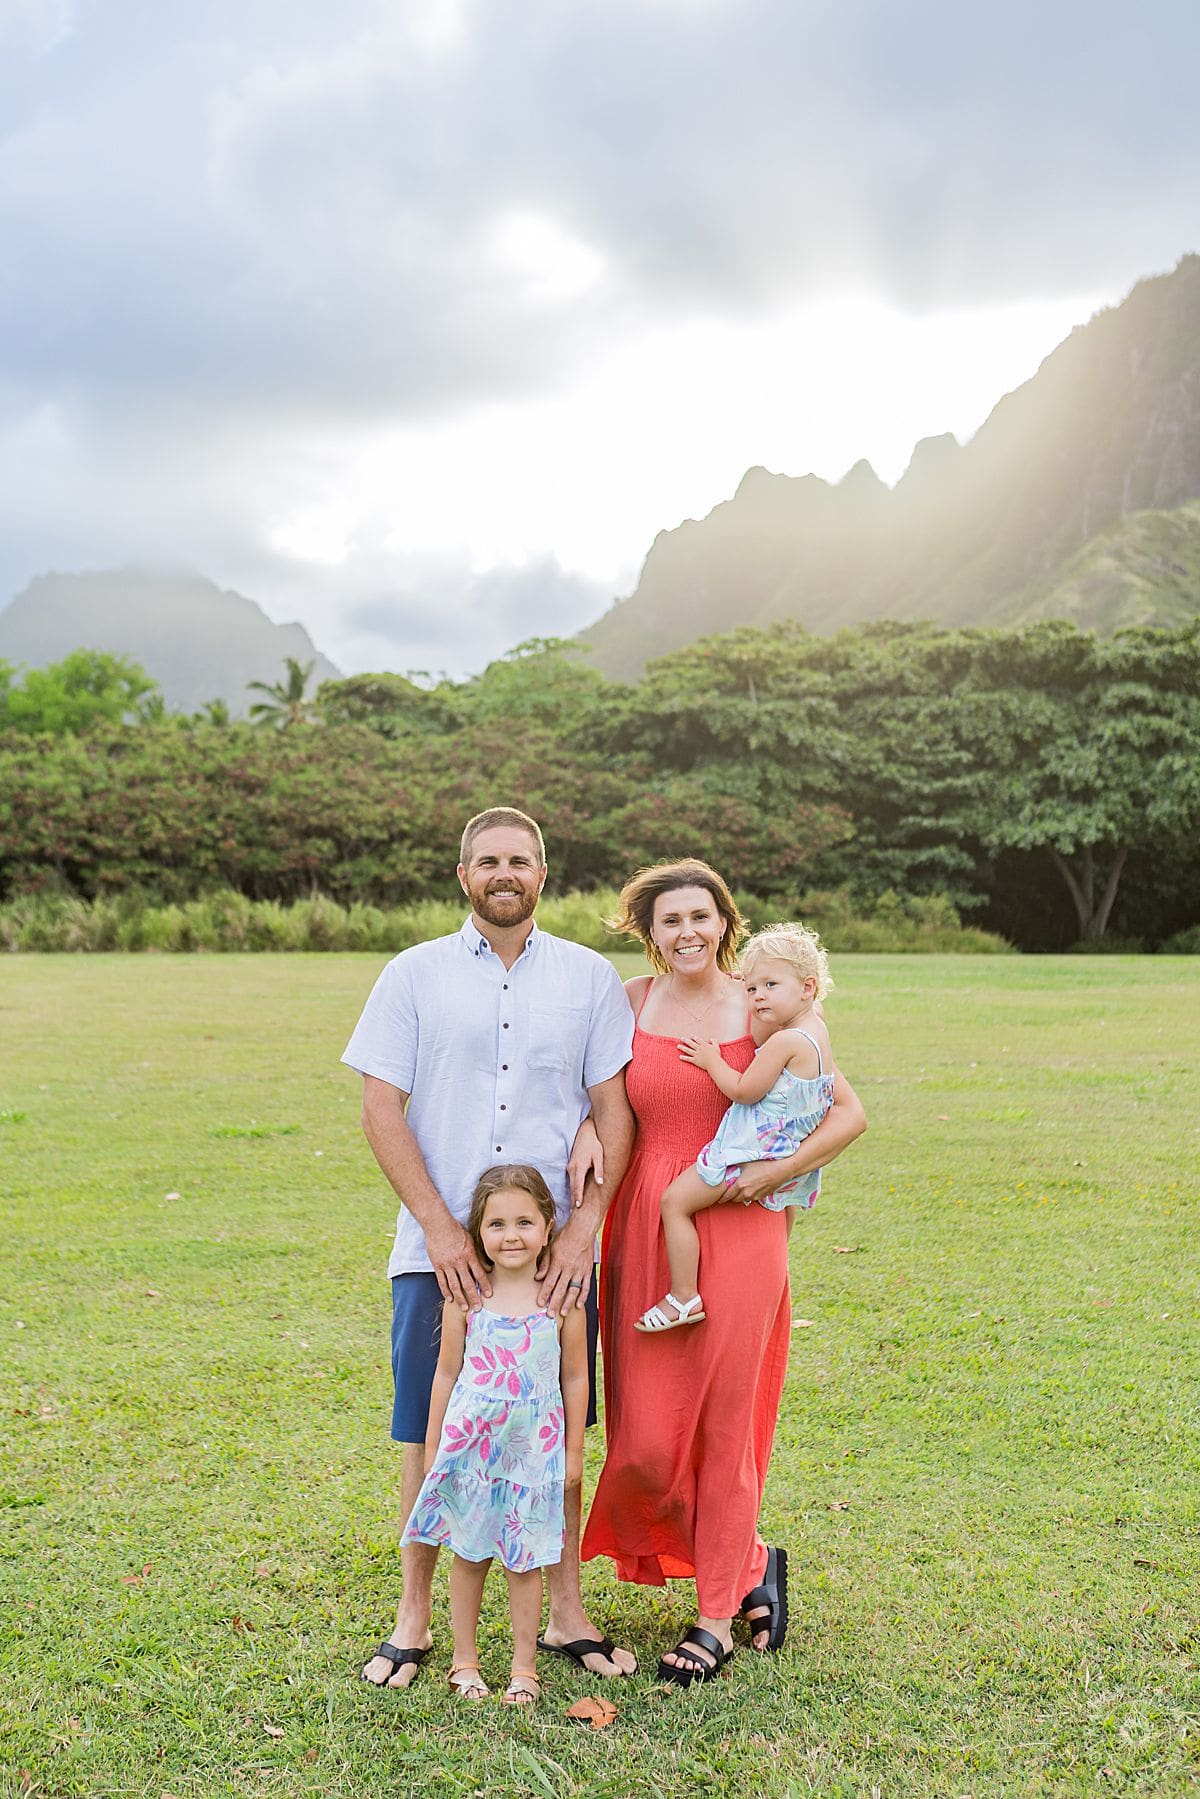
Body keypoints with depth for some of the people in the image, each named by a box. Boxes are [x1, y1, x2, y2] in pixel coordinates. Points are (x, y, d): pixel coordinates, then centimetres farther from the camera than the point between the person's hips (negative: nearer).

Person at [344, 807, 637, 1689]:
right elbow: (382, 1110, -1)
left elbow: (616, 1111, 4)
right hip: (440, 1248, -1)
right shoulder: (414, 974, 3)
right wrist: (440, 1229, -10)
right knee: (429, 1434, 5)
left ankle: (567, 1612, 22)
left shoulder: (590, 978, 6)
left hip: (556, 1249, 1)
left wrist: (586, 1224, -8)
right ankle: (414, 1616, 21)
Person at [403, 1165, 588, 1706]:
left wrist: (574, 1449, 6)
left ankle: (523, 1667, 21)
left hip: (535, 1447, 0)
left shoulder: (563, 1299, -5)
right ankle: (464, 1659, 26)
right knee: (469, 1554, 10)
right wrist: (433, 1445, 8)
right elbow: (447, 1371, 4)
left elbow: (574, 1377, 4)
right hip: (471, 1441, 0)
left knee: (525, 1560, 6)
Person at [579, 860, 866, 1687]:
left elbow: (850, 1112, 1)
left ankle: (716, 1621, 20)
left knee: (725, 1426, 3)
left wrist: (780, 1170, -11)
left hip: (739, 1231, -2)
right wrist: (586, 1129, -7)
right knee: (648, 1437, 1)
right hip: (647, 1231, 2)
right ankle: (750, 1561, 29)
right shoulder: (629, 1004, 5)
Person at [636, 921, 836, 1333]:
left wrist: (712, 1061, -4)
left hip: (754, 1156, -10)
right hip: (792, 1156, 10)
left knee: (675, 1201, -9)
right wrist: (754, 992, 9)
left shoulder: (785, 1041, -21)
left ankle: (684, 1298, -8)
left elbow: (745, 1090, -18)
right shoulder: (813, 1025, 6)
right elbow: (759, 1039, 19)